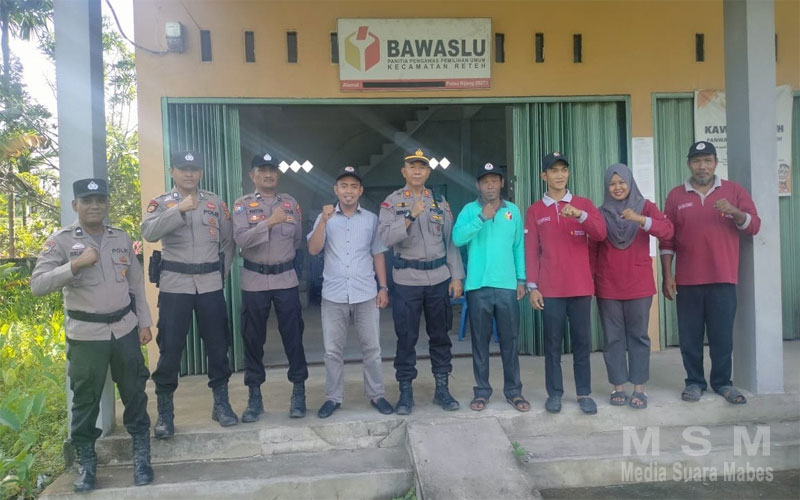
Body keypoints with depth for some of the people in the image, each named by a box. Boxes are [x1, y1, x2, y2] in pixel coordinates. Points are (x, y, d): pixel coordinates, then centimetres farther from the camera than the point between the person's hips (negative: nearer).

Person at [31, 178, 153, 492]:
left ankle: (141, 453, 25)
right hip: (86, 334, -3)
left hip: (125, 329, 3)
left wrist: (144, 322, 8)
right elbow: (37, 285, -13)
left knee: (134, 392, 10)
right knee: (85, 400, 8)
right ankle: (86, 459, 27)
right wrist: (76, 264, -24)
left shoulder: (121, 238, 6)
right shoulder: (61, 240, -5)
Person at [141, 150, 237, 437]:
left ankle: (221, 404, 22)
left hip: (210, 284, 2)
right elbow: (149, 233, -17)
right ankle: (165, 412, 14)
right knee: (170, 348, 1)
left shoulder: (215, 202, 10)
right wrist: (179, 209, -26)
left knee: (218, 344, 8)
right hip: (174, 284, -2)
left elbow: (228, 240, 14)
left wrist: (221, 272, 6)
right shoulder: (160, 203, 3)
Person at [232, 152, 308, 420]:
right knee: (253, 339, 6)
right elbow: (241, 239, -17)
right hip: (254, 281, -1)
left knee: (293, 335, 4)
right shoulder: (243, 204, -1)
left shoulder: (290, 203, 6)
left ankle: (298, 391, 17)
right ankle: (254, 396, 19)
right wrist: (270, 221, -24)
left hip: (286, 279, 1)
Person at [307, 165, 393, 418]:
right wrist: (323, 221, -18)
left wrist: (383, 287, 4)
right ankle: (333, 397, 21)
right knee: (333, 350, 7)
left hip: (366, 294, 0)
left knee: (371, 348, 7)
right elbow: (313, 250, -7)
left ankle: (376, 395, 21)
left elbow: (378, 254, 9)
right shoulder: (325, 218, 4)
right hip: (333, 295, 0)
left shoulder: (371, 219, 6)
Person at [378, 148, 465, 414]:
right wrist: (411, 216, -24)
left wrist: (456, 277, 2)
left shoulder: (440, 202, 8)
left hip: (439, 278, 3)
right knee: (406, 338, 4)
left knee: (440, 335, 11)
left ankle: (442, 388, 23)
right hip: (407, 281, -2)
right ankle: (406, 391, 17)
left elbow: (450, 241, 7)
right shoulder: (391, 202, 0)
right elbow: (386, 238, -14)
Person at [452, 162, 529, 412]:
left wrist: (521, 279, 6)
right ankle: (482, 390, 18)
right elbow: (457, 238, -15)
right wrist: (482, 217, -19)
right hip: (478, 285, -1)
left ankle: (513, 390, 19)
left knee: (510, 340, 7)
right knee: (480, 340, 6)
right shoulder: (470, 210, 1)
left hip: (507, 285, 2)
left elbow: (519, 247, 10)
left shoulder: (513, 210, 8)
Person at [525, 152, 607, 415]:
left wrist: (579, 215, -23)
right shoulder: (535, 211, 6)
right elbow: (531, 251, 3)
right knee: (553, 342, 3)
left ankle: (584, 393, 16)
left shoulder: (584, 204, 8)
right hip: (550, 289, -1)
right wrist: (532, 286, -4)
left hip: (581, 287, 1)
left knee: (582, 341, 6)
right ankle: (554, 393, 13)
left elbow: (601, 233, -7)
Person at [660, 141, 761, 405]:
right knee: (690, 336, 4)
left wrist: (734, 212, -20)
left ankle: (723, 382, 19)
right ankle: (694, 382, 17)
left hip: (723, 279, 0)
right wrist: (667, 275, -1)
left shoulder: (734, 190, 6)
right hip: (687, 280, 0)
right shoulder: (676, 195, 6)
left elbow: (754, 226, 1)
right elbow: (667, 240, 5)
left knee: (722, 335, 5)